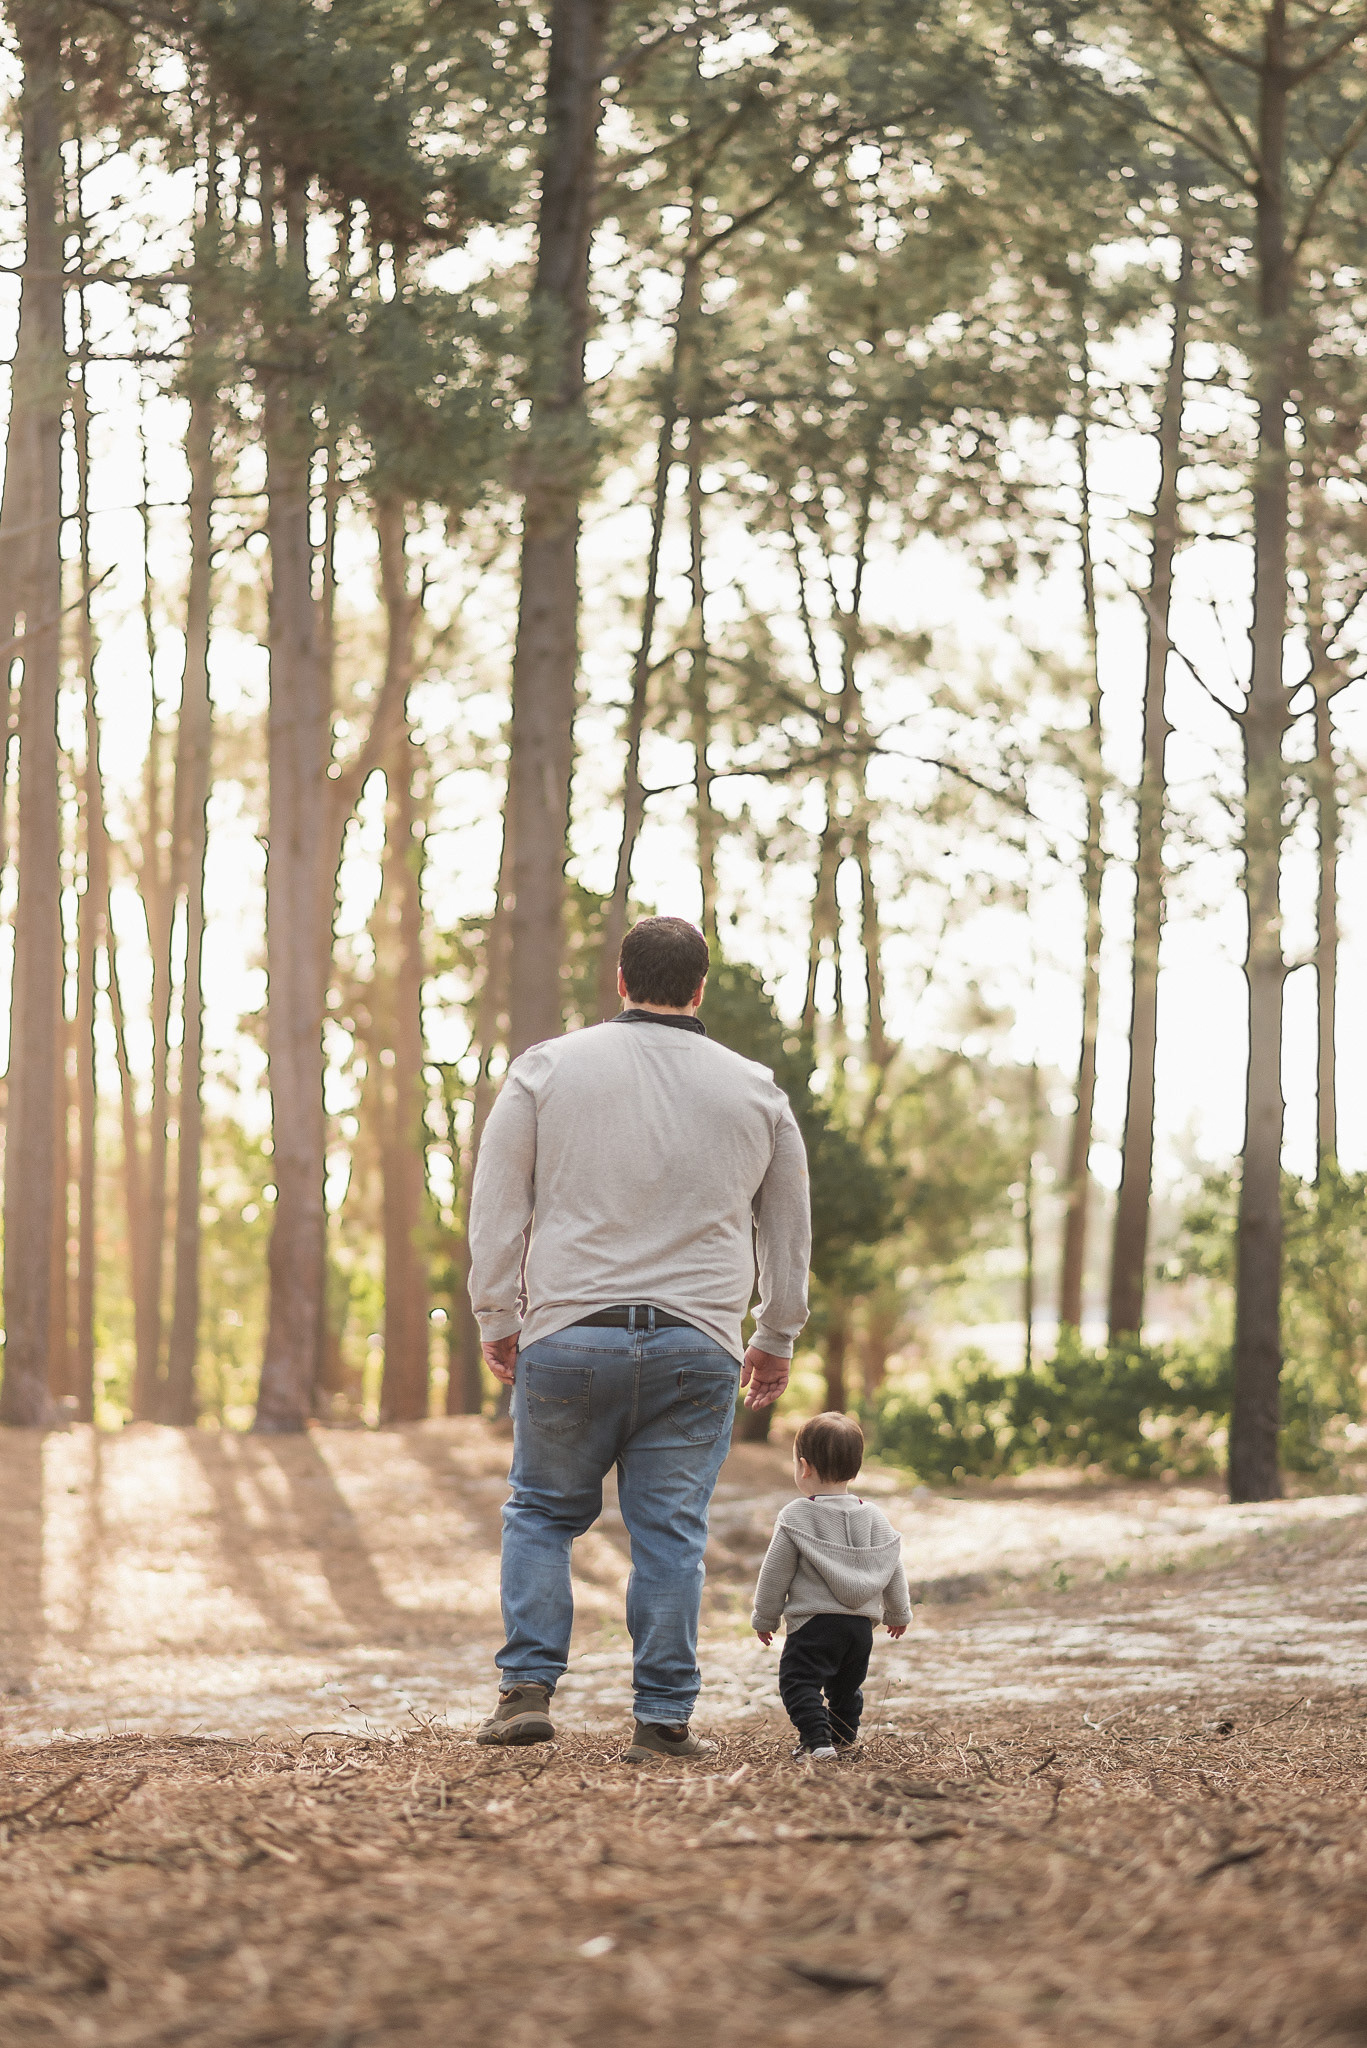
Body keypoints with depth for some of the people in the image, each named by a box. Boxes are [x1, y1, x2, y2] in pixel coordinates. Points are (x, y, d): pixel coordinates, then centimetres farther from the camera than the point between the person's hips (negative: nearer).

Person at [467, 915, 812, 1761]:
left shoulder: (549, 1069, 3)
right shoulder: (757, 1092, 8)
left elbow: (497, 1205, 3)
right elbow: (788, 1229, 17)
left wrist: (496, 1318, 12)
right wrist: (778, 1339, 28)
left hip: (567, 1338, 0)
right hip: (697, 1349, 1)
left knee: (543, 1512, 14)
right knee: (671, 1533, 4)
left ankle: (528, 1689, 5)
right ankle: (665, 1718, 4)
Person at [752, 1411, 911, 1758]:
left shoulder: (795, 1517, -9)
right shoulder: (875, 1518, 5)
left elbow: (776, 1572, -5)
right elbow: (893, 1571, 13)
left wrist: (764, 1617, 7)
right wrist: (898, 1612, 28)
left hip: (813, 1622, -6)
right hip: (861, 1625, 6)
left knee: (798, 1680, -4)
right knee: (846, 1684, 23)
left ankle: (817, 1739, -20)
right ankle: (844, 1734, 33)